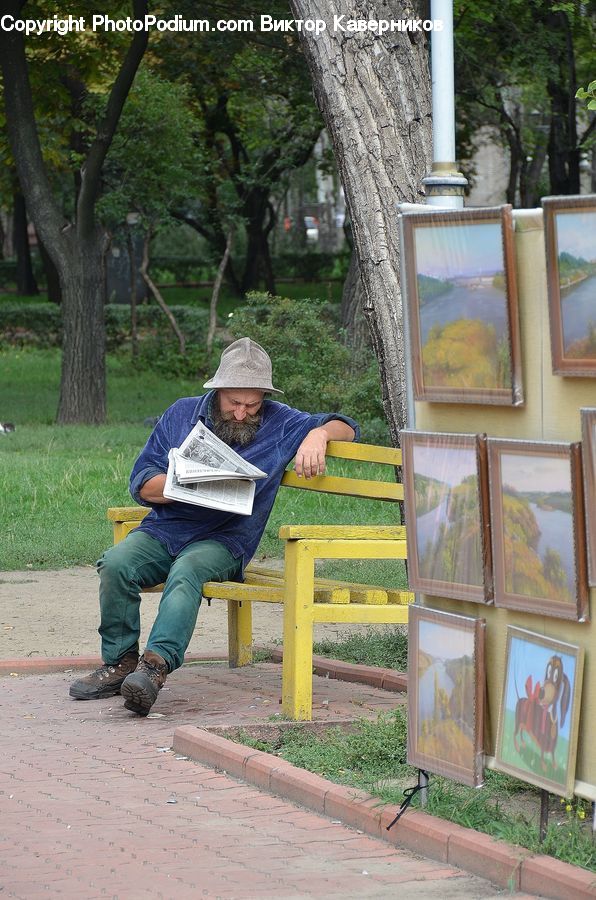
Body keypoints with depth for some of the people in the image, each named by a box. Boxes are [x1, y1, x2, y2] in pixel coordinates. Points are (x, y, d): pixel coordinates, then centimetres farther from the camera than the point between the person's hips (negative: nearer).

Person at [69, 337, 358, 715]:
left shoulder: (278, 423, 8)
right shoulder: (183, 414, 10)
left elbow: (346, 428, 12)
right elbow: (142, 484, 7)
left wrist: (319, 433, -11)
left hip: (224, 541, -2)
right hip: (163, 529, 3)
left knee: (187, 571, -37)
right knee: (116, 563, -28)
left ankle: (156, 665, -53)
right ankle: (120, 663, -18)